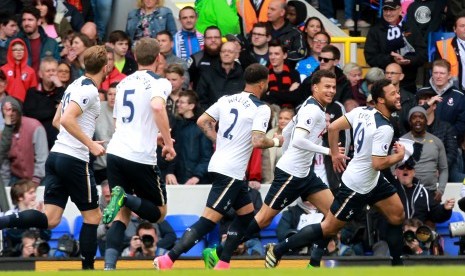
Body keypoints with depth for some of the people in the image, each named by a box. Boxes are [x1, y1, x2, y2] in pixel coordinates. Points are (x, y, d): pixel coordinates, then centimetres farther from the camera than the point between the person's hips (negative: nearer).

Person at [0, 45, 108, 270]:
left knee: (49, 219, 0)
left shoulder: (75, 85, 16)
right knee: (93, 216, 6)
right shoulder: (89, 90, -11)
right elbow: (67, 119, -24)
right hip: (74, 159, -8)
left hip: (56, 156, 8)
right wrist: (91, 144, -21)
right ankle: (87, 268, 9)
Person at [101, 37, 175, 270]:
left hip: (115, 153, 6)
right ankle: (126, 197, -20)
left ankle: (109, 266, -11)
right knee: (158, 213, 10)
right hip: (141, 157, -6)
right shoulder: (158, 82, -2)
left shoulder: (124, 83, 19)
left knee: (122, 214, 10)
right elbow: (158, 107, -25)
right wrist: (168, 143, -16)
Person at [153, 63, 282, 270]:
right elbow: (257, 141, -20)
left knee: (247, 215, 20)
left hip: (219, 164, 9)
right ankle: (168, 259, -20)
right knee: (209, 220, -12)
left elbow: (202, 121, 12)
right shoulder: (261, 109, -11)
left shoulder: (227, 100, 10)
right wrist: (276, 142, -1)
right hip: (231, 172, -9)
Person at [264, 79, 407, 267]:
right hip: (358, 186, -9)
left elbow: (333, 127, 3)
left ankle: (396, 265, 20)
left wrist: (335, 154, 16)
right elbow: (378, 164, -28)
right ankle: (278, 250, 8)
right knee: (329, 228, 0)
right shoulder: (384, 129, -27)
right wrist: (399, 156, -11)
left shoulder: (363, 111, -3)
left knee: (398, 216, 12)